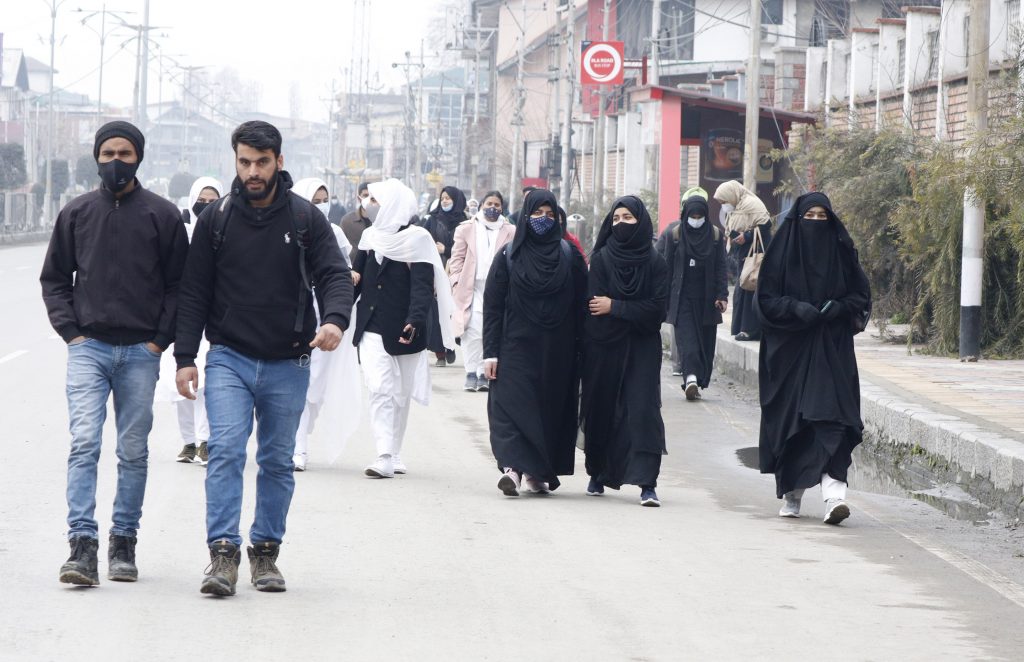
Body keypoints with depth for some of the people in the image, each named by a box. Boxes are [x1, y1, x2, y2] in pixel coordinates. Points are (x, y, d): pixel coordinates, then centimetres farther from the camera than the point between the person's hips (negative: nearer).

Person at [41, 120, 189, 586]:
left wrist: (161, 339, -3)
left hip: (140, 352, 0)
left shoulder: (163, 215, 3)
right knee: (84, 442, -12)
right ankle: (82, 544, -17)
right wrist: (70, 332, 1)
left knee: (134, 451, 5)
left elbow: (179, 284, 6)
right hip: (88, 349, 0)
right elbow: (53, 278, 13)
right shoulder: (76, 213, 7)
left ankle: (124, 543, 14)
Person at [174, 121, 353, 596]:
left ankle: (266, 552, 18)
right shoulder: (216, 219, 3)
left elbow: (334, 274, -5)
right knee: (226, 452, -14)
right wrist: (185, 357, -1)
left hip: (287, 364, 1)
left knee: (278, 462, 8)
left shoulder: (306, 219, 1)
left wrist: (335, 319, -26)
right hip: (229, 359, -1)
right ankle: (223, 553, -16)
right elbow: (194, 292, 6)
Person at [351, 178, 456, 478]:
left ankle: (392, 456, 17)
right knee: (379, 389, -9)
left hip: (402, 330, -3)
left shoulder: (417, 240, -8)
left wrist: (416, 320, -31)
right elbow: (356, 279, 14)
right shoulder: (371, 238, 8)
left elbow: (423, 287, -16)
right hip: (372, 328, 3)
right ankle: (386, 456, -14)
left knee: (400, 393, 8)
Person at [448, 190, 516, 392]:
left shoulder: (510, 232, 8)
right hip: (472, 289, 0)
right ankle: (471, 372, -1)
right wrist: (457, 281, -1)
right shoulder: (467, 229, 9)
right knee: (473, 332, -8)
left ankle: (483, 373, 6)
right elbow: (457, 257, 9)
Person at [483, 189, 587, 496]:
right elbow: (492, 305, 0)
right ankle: (513, 467, -24)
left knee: (551, 408, 4)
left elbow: (581, 304, 5)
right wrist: (491, 352, -7)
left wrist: (580, 348, -3)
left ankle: (537, 472, 13)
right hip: (516, 347, -2)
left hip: (557, 352, 2)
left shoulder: (570, 256, 5)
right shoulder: (509, 256, 2)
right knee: (511, 405, -14)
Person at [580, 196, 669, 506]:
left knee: (643, 410, -11)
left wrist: (615, 307, -10)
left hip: (643, 348, -1)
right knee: (601, 409, 6)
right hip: (604, 346, 1)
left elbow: (658, 307, -7)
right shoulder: (601, 259, 3)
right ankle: (598, 474, 22)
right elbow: (595, 304, -5)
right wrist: (632, 311, -10)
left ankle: (647, 483, -17)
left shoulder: (655, 262, 2)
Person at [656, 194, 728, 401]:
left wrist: (721, 295, -5)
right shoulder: (673, 234, 0)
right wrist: (664, 298, -3)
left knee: (706, 339, 1)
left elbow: (720, 268, 3)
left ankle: (694, 382, 7)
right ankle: (692, 376, -28)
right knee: (686, 337, -15)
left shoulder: (715, 235, 4)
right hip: (682, 297, -2)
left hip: (706, 297, 2)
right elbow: (667, 266, 1)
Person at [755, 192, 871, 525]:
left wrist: (838, 308, -9)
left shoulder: (841, 251, 7)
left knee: (831, 416, -13)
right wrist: (800, 310, -16)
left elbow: (861, 296, 10)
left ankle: (833, 493, -23)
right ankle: (791, 493, 18)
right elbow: (766, 298, -2)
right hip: (789, 350, 0)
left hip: (833, 350, 0)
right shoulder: (782, 253, 2)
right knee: (790, 420, 3)